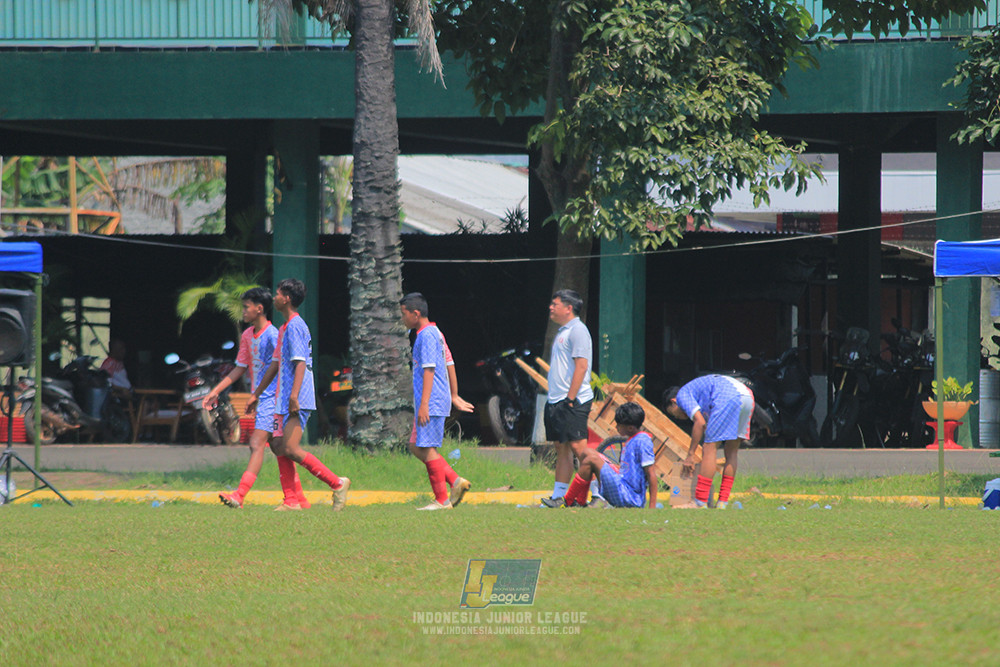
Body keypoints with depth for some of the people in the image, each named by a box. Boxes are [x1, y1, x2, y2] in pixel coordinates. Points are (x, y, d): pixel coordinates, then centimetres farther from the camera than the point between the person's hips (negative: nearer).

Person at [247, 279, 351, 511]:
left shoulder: (295, 326, -11)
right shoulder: (285, 328, 20)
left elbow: (300, 363, -20)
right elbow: (275, 364, 27)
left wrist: (294, 396, -29)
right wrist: (256, 394, 30)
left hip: (297, 401, -10)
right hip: (283, 400, 10)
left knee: (291, 449, -15)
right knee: (279, 446, 7)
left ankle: (337, 483, -10)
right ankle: (291, 500, 7)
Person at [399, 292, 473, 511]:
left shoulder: (427, 335, -13)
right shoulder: (436, 333, 17)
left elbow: (429, 370, -19)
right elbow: (449, 365, 22)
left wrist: (424, 404, -23)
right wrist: (455, 397, 26)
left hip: (431, 402, -10)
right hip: (441, 400, 10)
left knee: (427, 448, -7)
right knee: (416, 447, 12)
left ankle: (442, 499, -5)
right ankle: (456, 481, 8)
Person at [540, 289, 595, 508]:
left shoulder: (577, 330, -10)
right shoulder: (562, 331, 20)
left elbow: (581, 365, -18)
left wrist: (570, 398, -22)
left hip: (573, 401, -10)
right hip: (556, 400, 10)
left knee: (577, 446, -14)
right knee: (561, 448, 10)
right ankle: (558, 496, 11)